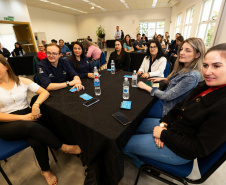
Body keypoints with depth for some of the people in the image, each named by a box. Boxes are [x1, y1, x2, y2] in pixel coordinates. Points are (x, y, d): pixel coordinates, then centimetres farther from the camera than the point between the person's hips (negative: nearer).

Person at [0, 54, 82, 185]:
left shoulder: (22, 81, 5)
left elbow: (45, 92, 1)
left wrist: (36, 104, -19)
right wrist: (23, 117, -18)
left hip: (27, 117, 2)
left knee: (36, 141, -28)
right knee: (30, 126, -34)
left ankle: (46, 170, 1)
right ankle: (63, 147, -17)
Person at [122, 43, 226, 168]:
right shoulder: (205, 86, -4)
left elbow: (199, 149, -25)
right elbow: (180, 106, 5)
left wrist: (163, 134, -19)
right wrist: (164, 123, -9)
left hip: (180, 151, -7)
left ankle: (142, 164, 32)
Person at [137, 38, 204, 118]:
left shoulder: (192, 76, -29)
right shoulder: (183, 68, -2)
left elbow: (167, 96, -27)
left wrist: (146, 87, -19)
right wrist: (163, 79, 2)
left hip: (167, 108, -8)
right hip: (164, 99, 8)